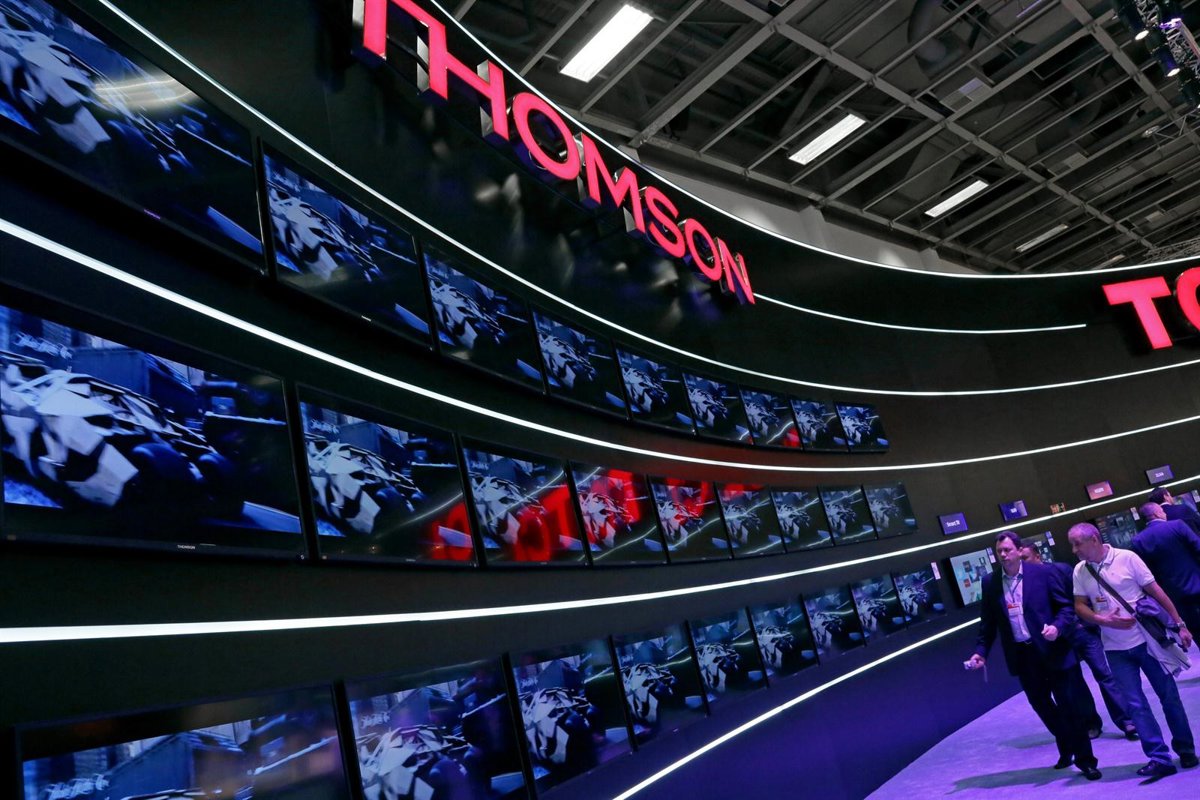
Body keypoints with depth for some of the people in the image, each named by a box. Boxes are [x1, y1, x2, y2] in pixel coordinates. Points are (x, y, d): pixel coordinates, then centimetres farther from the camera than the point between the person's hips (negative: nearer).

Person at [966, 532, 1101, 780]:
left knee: (1069, 705, 4)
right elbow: (988, 622, 6)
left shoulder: (1043, 572, -7)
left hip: (1051, 650, -4)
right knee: (1042, 705, 15)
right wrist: (981, 652, -2)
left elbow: (1067, 606, -5)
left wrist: (1057, 627, -23)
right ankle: (1067, 748, 39)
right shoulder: (990, 582, 2)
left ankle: (1084, 758, 21)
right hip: (1022, 655, 4)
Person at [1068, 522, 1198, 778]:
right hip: (1116, 649, 3)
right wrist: (1104, 620, -16)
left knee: (1169, 695, 8)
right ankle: (1160, 758, 7)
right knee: (1135, 703, 0)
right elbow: (1080, 606, 2)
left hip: (1147, 638, -2)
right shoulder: (1080, 571, -1)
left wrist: (1179, 624, -7)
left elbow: (1155, 591, -7)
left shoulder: (1126, 558, -11)